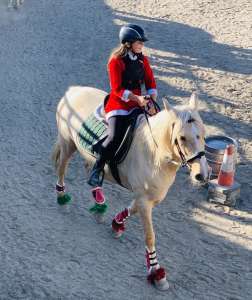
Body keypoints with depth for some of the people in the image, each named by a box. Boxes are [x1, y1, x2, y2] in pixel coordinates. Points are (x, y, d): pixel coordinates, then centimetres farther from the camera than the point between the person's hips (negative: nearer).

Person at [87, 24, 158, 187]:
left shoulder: (143, 60, 10)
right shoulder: (116, 60, -8)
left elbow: (151, 83, 7)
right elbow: (117, 89, -14)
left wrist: (152, 101, -12)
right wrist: (136, 98, -26)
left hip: (138, 103, 6)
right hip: (118, 104, -6)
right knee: (115, 137, -26)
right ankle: (96, 171, -11)